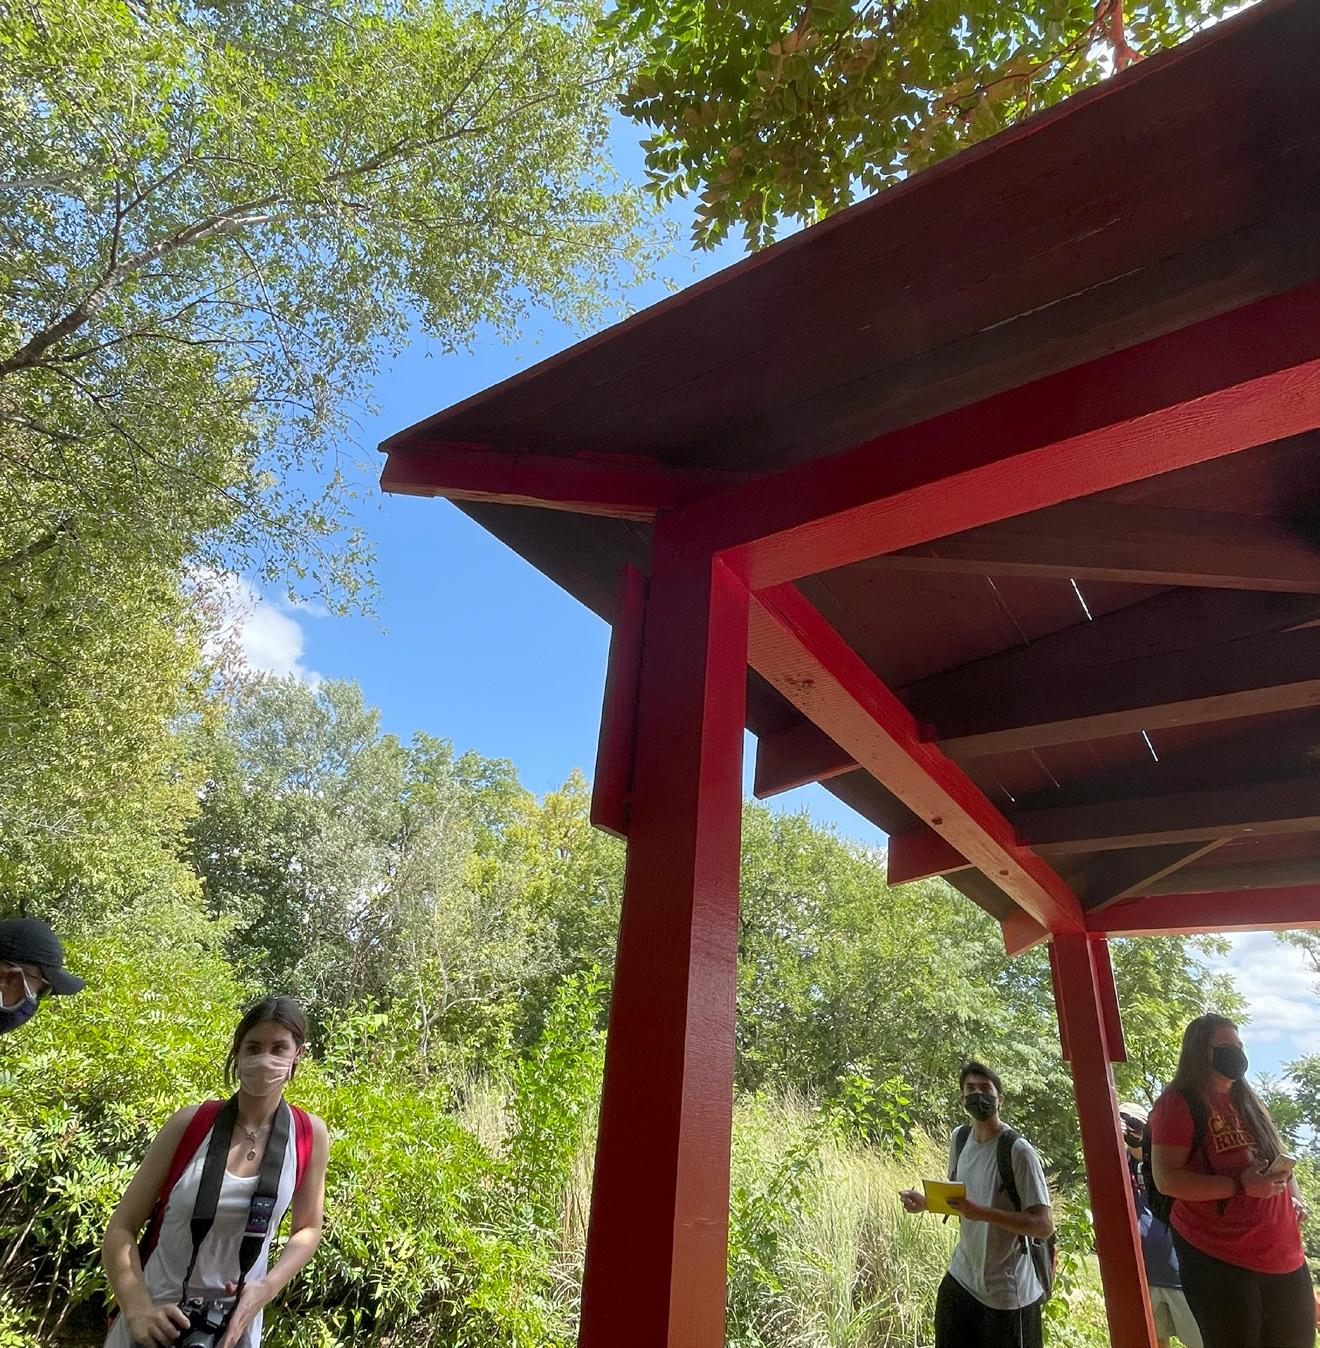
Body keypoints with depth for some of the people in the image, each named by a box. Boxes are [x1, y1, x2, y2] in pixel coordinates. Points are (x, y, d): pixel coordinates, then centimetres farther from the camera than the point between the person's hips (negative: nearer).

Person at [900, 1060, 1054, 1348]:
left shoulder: (1018, 1151, -20)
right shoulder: (959, 1138, 0)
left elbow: (1044, 1225, -22)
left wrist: (982, 1213, -33)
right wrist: (926, 1201, -5)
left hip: (1006, 1292, -6)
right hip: (961, 1278, 6)